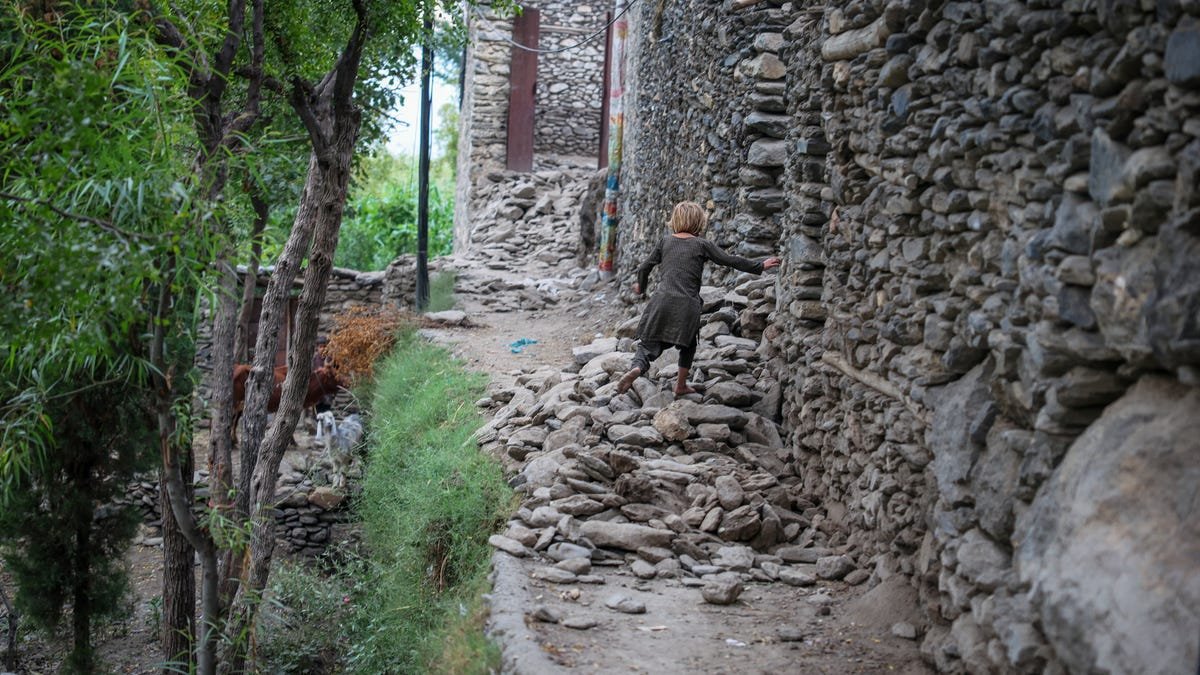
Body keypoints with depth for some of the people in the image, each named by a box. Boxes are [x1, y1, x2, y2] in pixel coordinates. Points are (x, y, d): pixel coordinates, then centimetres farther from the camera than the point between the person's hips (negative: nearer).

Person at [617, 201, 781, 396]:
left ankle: (636, 368, -27)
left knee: (648, 343, 3)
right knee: (688, 345, 23)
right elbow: (731, 260, 4)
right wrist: (760, 266, 15)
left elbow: (644, 268, 17)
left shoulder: (665, 241, 11)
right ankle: (681, 385, 27)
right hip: (687, 305, -1)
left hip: (663, 300, 1)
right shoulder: (702, 244, 4)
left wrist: (641, 287, 36)